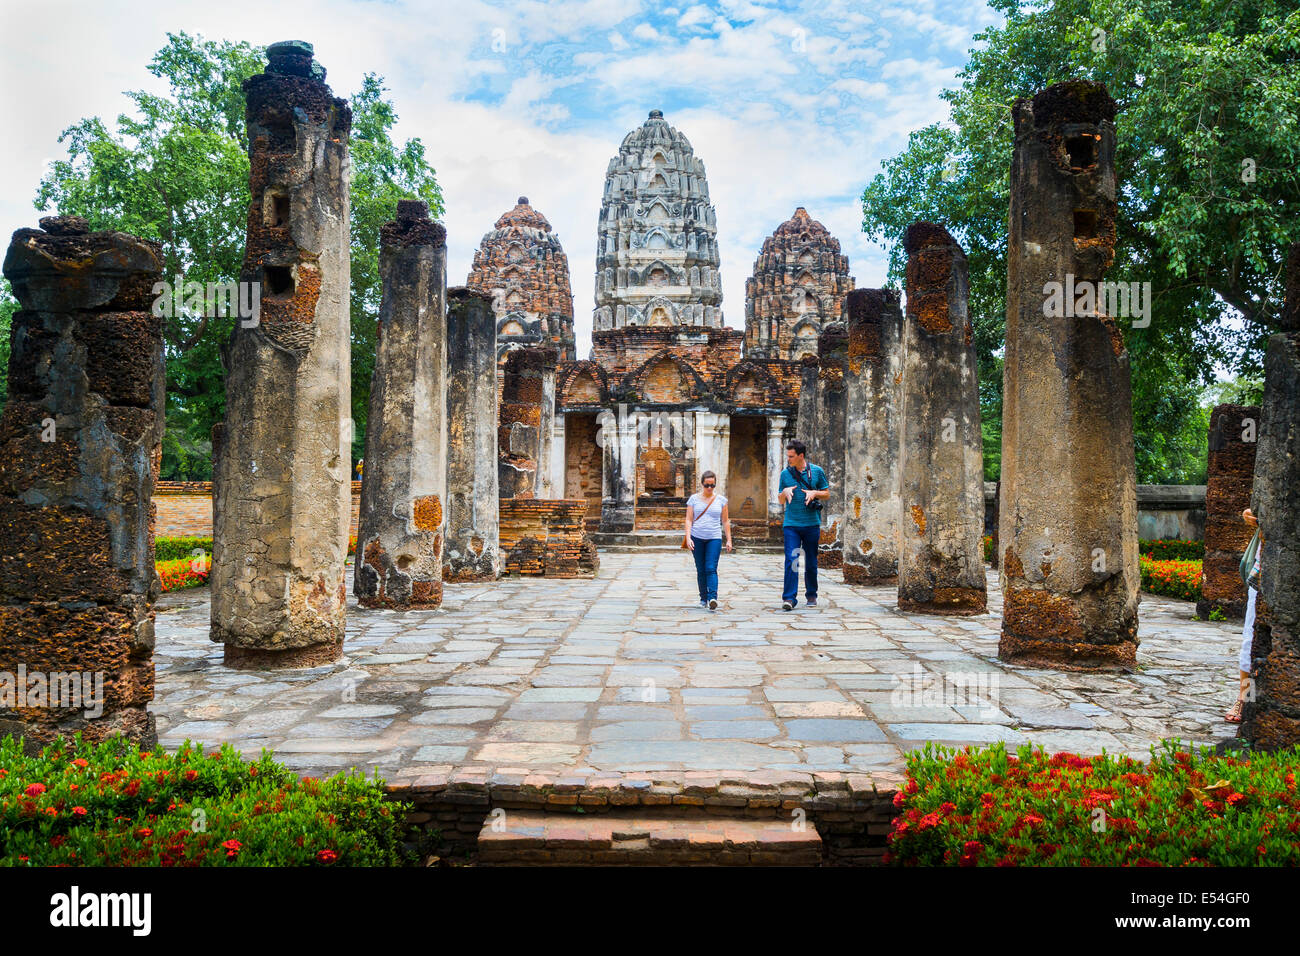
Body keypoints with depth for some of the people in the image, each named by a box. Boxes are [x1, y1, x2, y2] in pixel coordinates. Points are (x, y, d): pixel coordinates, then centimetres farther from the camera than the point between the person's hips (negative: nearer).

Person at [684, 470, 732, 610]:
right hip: (697, 538, 1)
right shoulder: (694, 499, 5)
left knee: (711, 569, -13)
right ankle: (703, 598, 17)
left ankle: (712, 598, -22)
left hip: (714, 538, -1)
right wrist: (688, 538, -8)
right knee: (701, 570, 6)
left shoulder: (721, 500, 7)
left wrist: (729, 540, 7)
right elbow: (689, 520, 3)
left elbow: (725, 521, 11)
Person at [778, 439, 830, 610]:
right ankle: (789, 598, -11)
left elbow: (827, 493, 10)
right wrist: (785, 492, -7)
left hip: (811, 524, 0)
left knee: (811, 562, 9)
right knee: (791, 560, -11)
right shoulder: (785, 474, 6)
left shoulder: (816, 471, 3)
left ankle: (811, 595, 25)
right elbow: (781, 500, 15)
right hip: (791, 524, 0)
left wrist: (814, 493, -9)